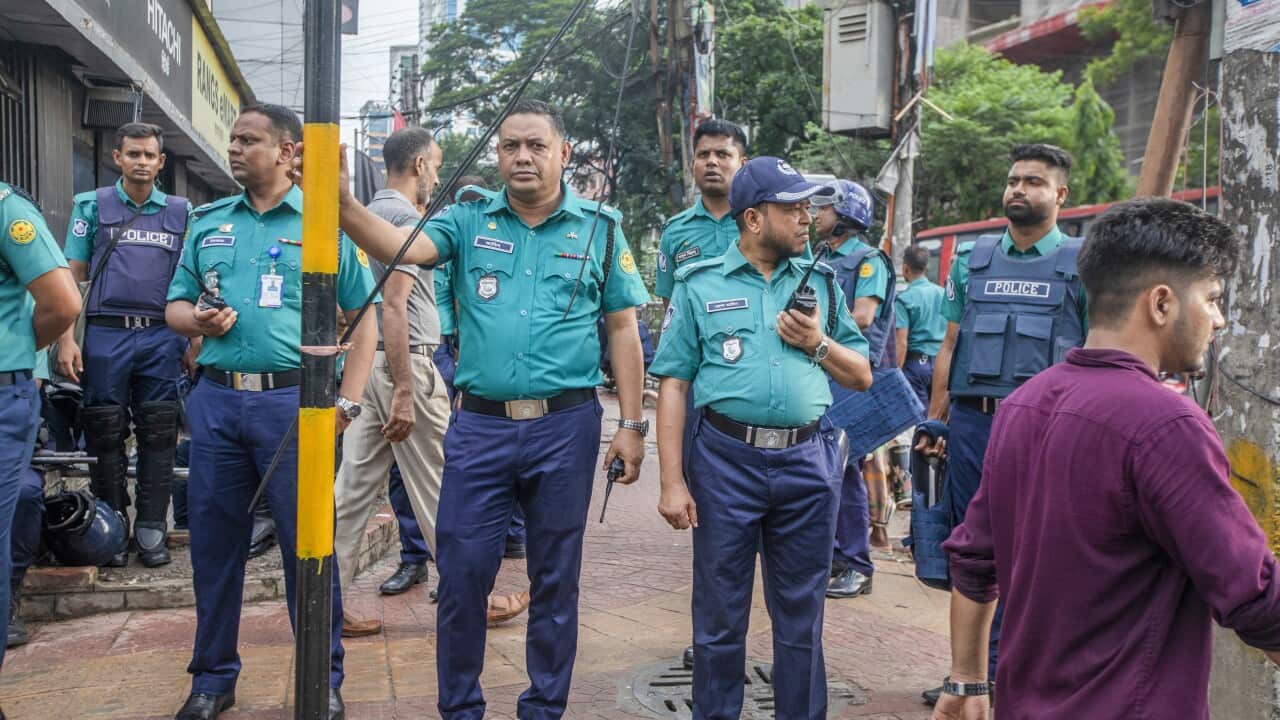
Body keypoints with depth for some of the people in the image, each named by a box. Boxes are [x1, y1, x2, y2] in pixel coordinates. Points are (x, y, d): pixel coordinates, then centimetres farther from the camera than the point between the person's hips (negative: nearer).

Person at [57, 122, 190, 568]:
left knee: (158, 437, 3)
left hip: (162, 336, 1)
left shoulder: (181, 212, 11)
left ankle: (151, 529, 11)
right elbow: (71, 276, 4)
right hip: (105, 334, -1)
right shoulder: (93, 206, 7)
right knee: (106, 436, 3)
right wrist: (66, 340, -5)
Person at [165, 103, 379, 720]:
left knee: (306, 542, 1)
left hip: (292, 398, -4)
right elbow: (176, 303, 18)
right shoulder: (207, 222, 14)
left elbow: (362, 316, 1)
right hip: (216, 398, 4)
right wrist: (196, 320, -6)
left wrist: (347, 401, -6)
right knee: (213, 542, 11)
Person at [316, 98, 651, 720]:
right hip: (479, 424, 1)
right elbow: (402, 249, -12)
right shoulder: (468, 221, 5)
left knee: (555, 577, 11)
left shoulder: (600, 228, 4)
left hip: (566, 424, 0)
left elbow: (622, 329, 5)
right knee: (461, 571, 5)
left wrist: (631, 425, 0)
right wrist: (342, 205, -31)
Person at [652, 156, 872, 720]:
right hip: (727, 460, -2)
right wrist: (672, 481, -7)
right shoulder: (700, 286, 2)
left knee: (801, 614, 12)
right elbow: (673, 386, -1)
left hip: (806, 461, 3)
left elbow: (862, 377, 14)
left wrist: (818, 344, -5)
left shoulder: (822, 283, 11)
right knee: (720, 614, 8)